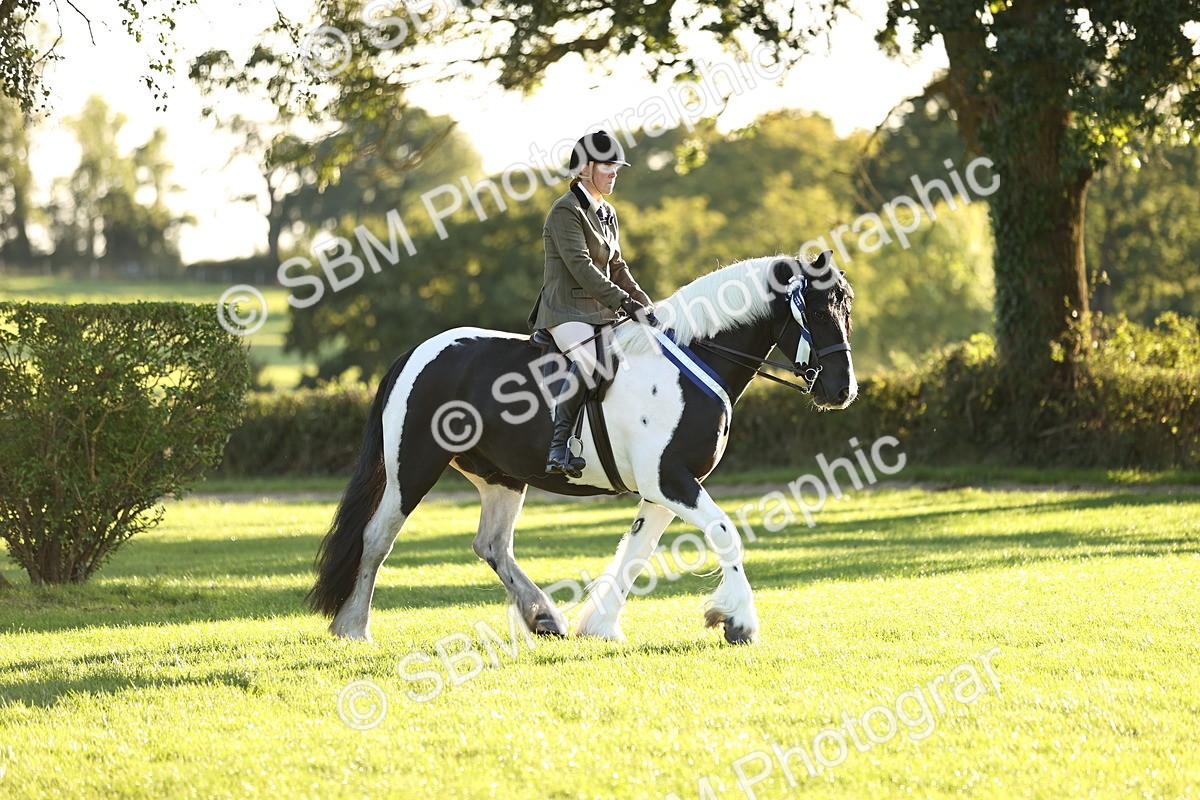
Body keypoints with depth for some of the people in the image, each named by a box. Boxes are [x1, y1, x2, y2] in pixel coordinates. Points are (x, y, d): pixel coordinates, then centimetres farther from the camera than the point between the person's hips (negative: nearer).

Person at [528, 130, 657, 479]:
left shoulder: (607, 214, 19)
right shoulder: (566, 211, -8)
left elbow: (617, 268, 23)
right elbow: (581, 267, -18)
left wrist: (647, 306, 9)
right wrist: (627, 304, -23)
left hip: (601, 311, 10)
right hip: (567, 310, -10)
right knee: (588, 357, -36)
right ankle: (558, 447, -43)